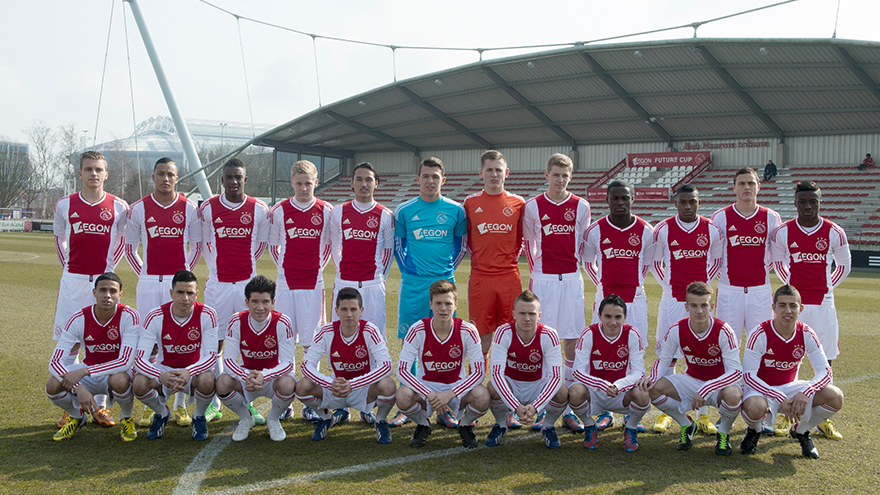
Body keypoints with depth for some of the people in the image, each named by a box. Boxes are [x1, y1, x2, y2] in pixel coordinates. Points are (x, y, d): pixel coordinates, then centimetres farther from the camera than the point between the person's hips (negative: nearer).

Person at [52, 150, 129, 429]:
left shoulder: (118, 207, 0)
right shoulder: (65, 205, 3)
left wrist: (109, 266, 5)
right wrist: (67, 266, 9)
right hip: (72, 280, 1)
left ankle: (100, 406, 13)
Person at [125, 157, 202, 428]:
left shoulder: (189, 208, 3)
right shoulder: (139, 209, 4)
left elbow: (196, 246, 13)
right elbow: (129, 247, 13)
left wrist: (184, 272, 6)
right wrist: (143, 273, 7)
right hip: (149, 282, 0)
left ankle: (180, 405, 8)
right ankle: (150, 405, 10)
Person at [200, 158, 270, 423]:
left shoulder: (259, 209, 1)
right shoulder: (208, 208, 1)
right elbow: (204, 242, 13)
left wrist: (246, 264, 11)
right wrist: (215, 268, 11)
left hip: (247, 282, 0)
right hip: (218, 283, 0)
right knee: (214, 343, 2)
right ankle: (214, 403, 13)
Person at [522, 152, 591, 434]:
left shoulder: (581, 207, 4)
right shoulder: (533, 206, 2)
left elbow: (582, 242, 14)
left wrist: (569, 264, 12)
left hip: (571, 279, 1)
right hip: (542, 280, -1)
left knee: (572, 342, 2)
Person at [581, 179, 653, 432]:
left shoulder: (646, 231, -1)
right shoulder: (595, 231, -2)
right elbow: (587, 260, 15)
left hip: (635, 299, 0)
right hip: (605, 298, 0)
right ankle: (605, 412, 12)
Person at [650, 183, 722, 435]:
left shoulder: (712, 230, 2)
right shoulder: (663, 229, -1)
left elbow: (717, 261, 15)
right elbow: (655, 263, 10)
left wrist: (703, 286, 6)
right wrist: (669, 286, 3)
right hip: (672, 300, -1)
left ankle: (703, 414, 10)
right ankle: (665, 412, 10)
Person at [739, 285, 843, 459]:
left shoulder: (807, 335, -9)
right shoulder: (760, 334, -21)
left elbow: (825, 371, -9)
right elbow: (748, 376, -22)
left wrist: (805, 393, -30)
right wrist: (780, 399, -31)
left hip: (790, 387, 4)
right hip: (760, 387, -4)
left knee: (836, 397, -19)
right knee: (755, 408, -40)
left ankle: (801, 431, 10)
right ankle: (753, 431, 1)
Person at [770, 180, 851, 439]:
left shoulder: (834, 233, -2)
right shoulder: (783, 232, -2)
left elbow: (844, 265, 13)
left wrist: (826, 288, 10)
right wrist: (792, 286, 10)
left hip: (823, 303, 1)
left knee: (825, 360, 3)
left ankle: (823, 418, 14)